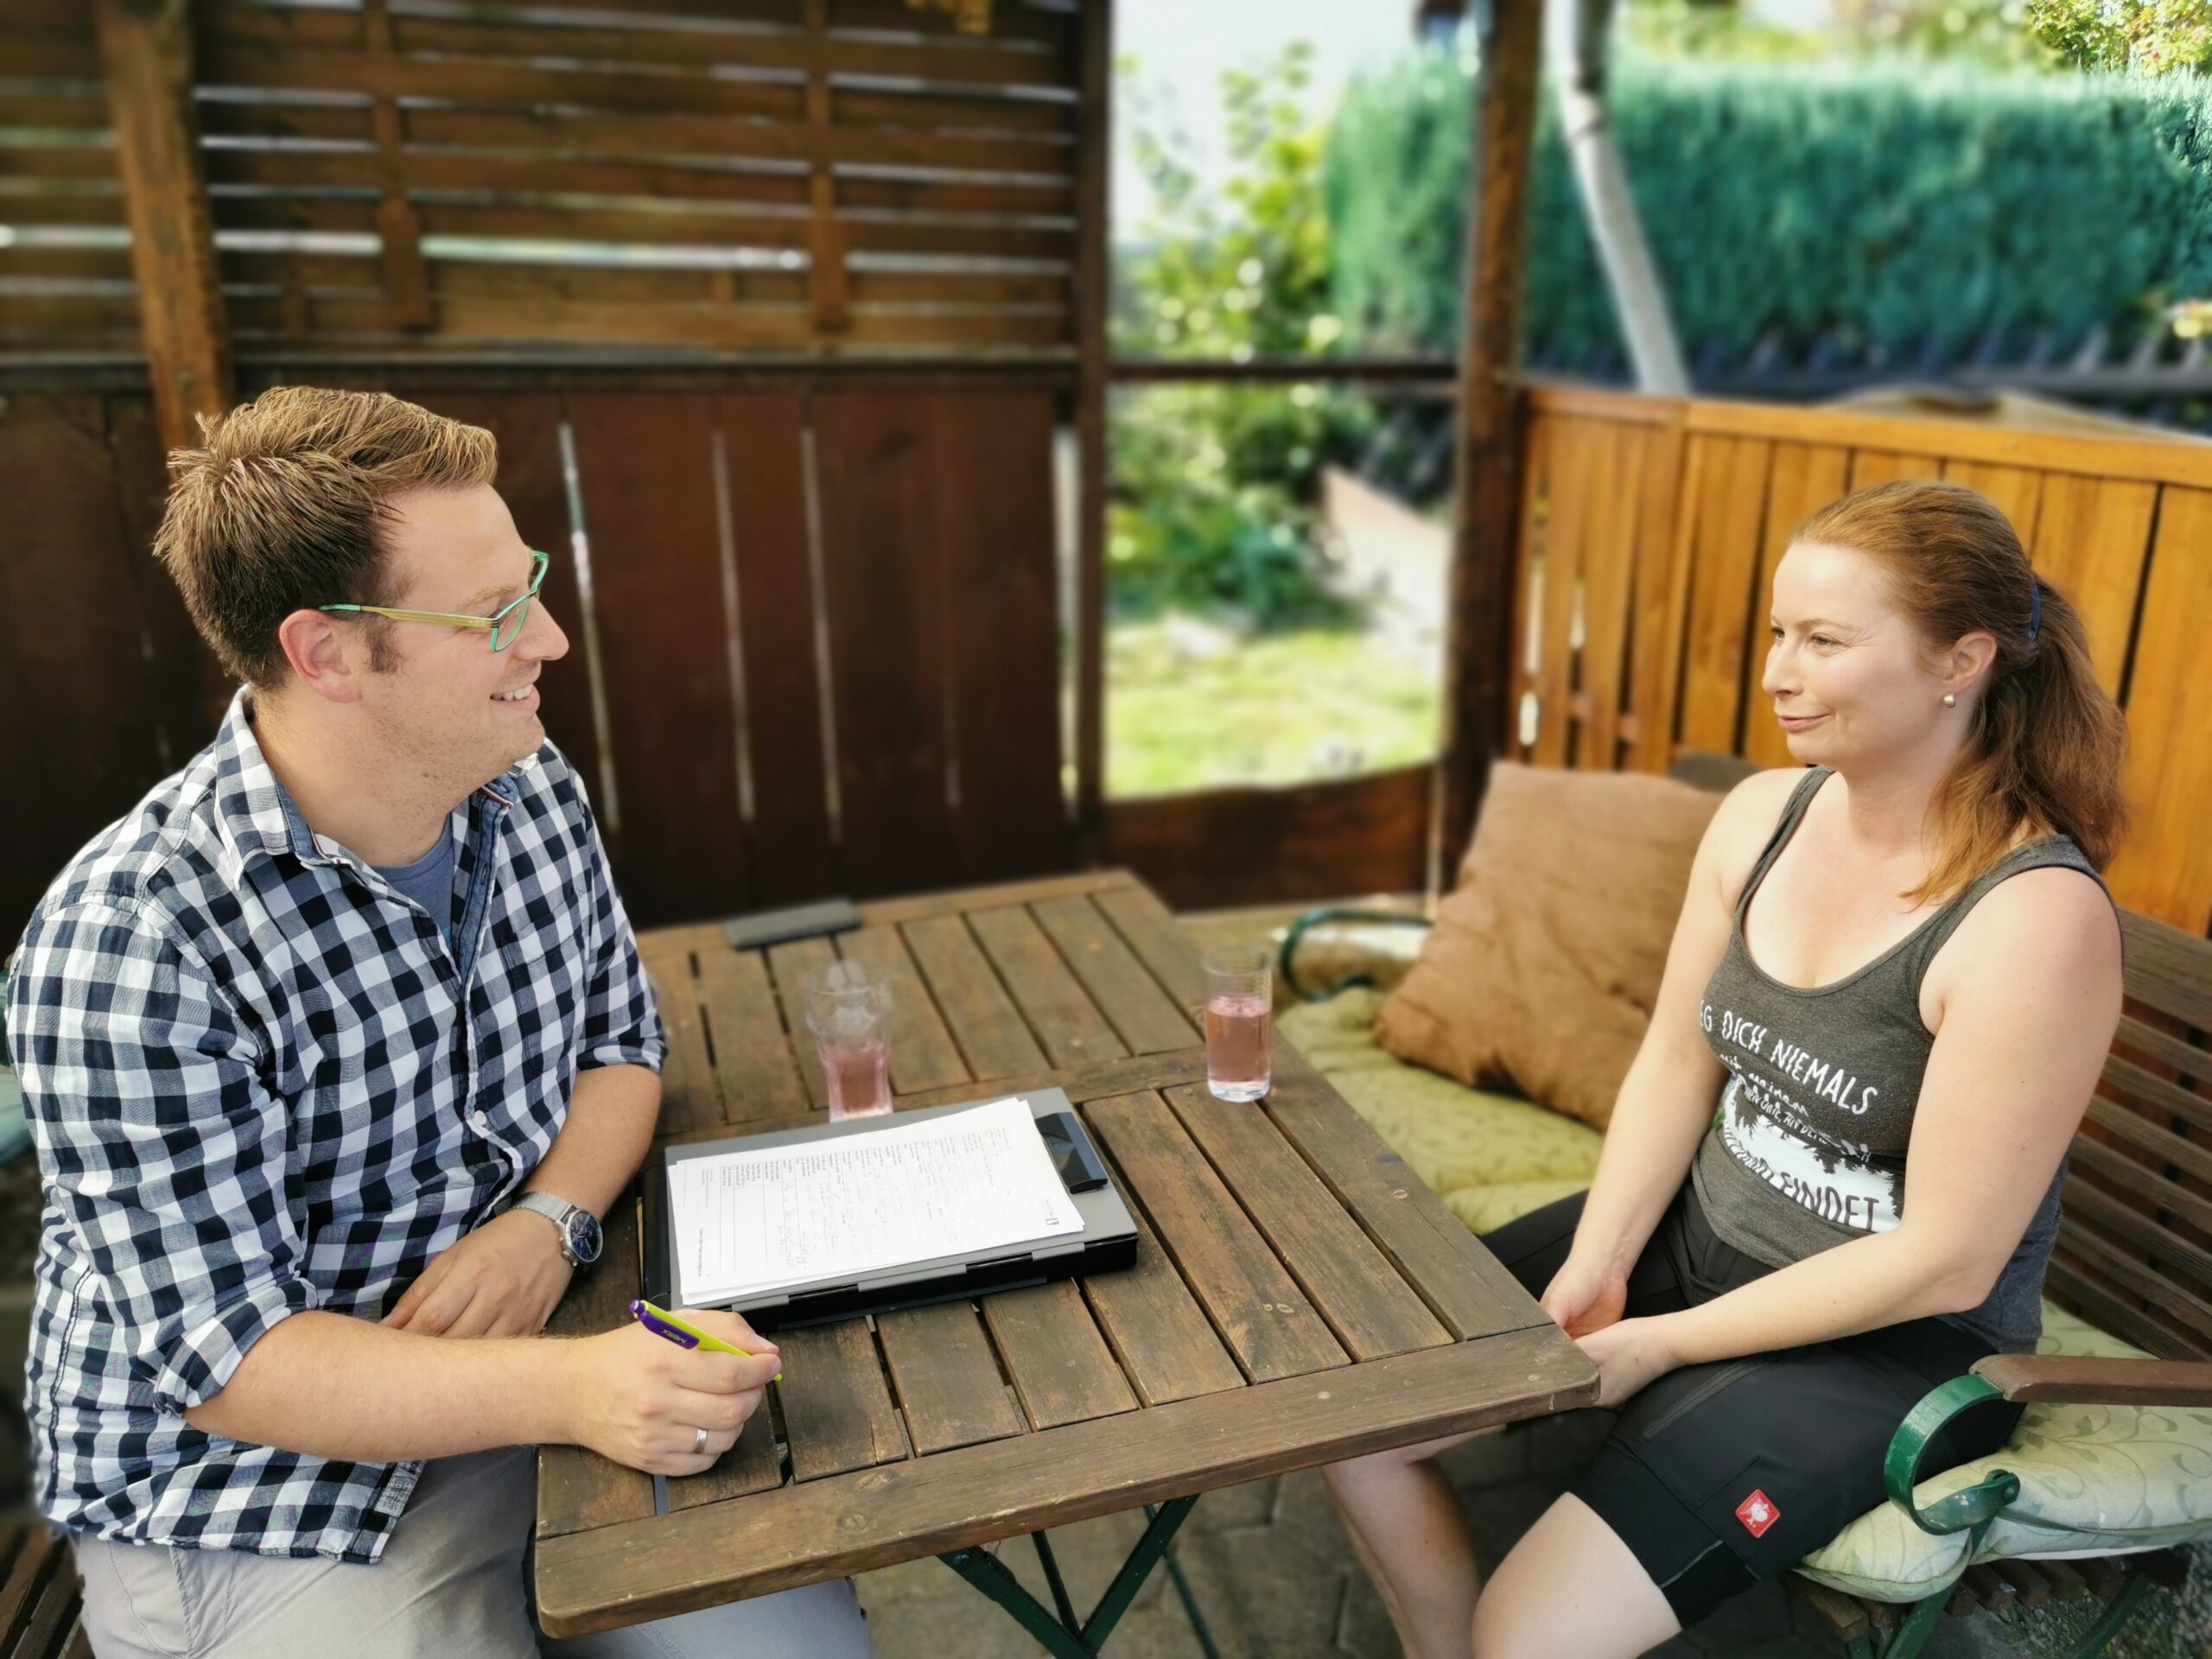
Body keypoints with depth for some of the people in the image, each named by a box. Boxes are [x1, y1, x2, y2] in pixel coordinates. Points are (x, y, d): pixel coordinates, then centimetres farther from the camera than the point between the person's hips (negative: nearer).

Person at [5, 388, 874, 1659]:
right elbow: (226, 1357, -22)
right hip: (245, 1495, -5)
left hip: (531, 1379, 5)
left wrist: (551, 1221, -12)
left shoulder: (534, 794, -4)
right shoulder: (134, 944, -24)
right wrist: (567, 1390, -36)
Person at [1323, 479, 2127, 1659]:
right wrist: (1595, 1264, -9)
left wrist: (1664, 1344, -16)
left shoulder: (2037, 919, -24)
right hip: (1693, 1238, 6)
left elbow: (1943, 1262, -21)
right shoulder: (1760, 816, -4)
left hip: (1896, 1344, -6)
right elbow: (1676, 1062, 2)